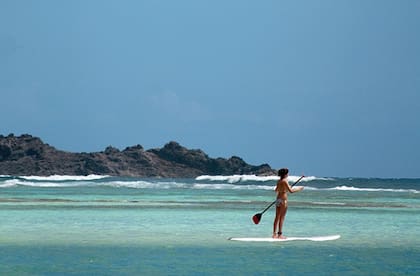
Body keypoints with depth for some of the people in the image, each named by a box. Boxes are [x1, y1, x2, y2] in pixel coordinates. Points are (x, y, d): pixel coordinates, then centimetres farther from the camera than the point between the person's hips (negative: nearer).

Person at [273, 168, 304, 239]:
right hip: (283, 200, -8)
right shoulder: (285, 181, -12)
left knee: (277, 217, 10)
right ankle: (280, 234, -3)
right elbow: (291, 191, -19)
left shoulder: (279, 181, 12)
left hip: (278, 199, 8)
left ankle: (275, 234, 12)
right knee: (282, 217, -4)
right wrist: (299, 188, -6)